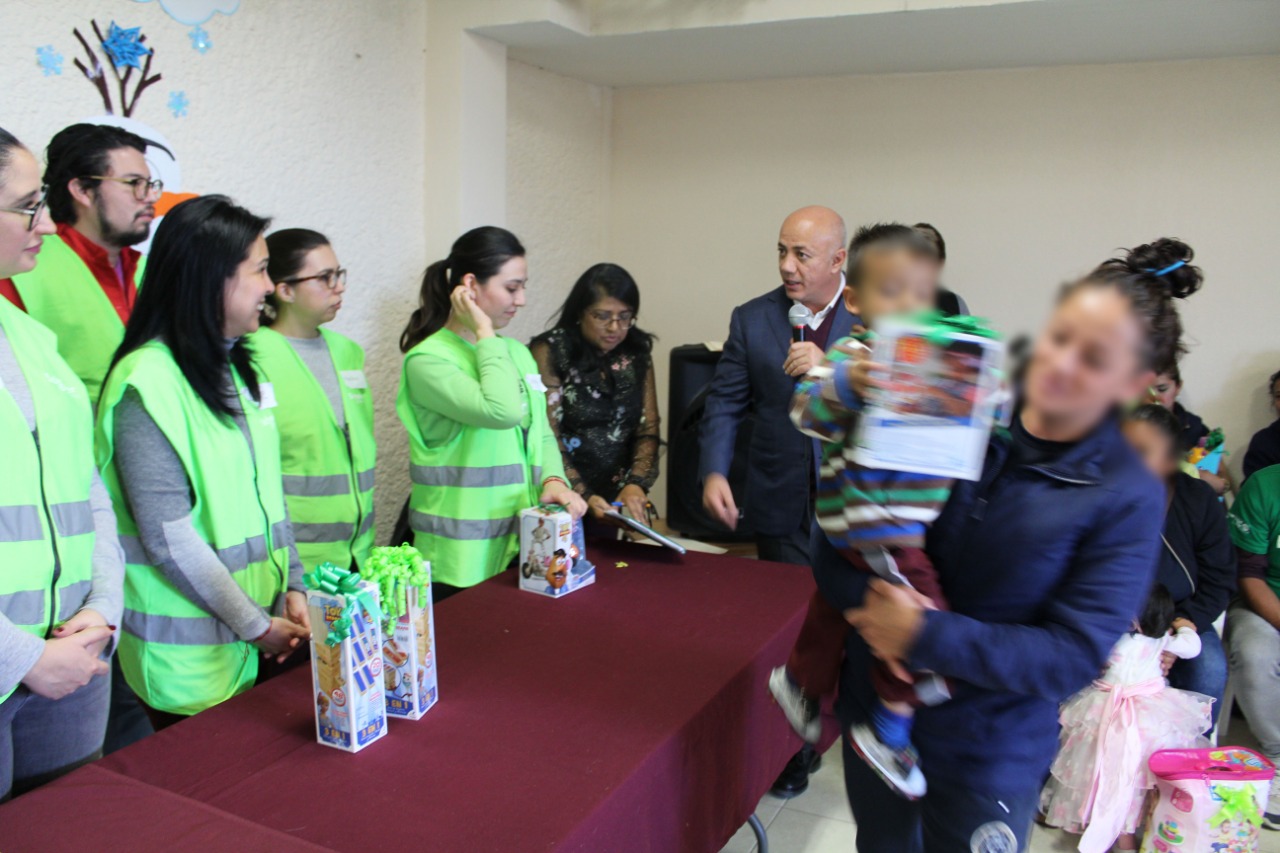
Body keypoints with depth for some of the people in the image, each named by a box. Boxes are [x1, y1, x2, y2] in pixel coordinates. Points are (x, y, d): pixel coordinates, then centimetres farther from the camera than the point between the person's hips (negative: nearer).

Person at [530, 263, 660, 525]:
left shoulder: (637, 352, 9)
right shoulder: (549, 352, -4)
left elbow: (648, 430, 6)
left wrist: (636, 484, -11)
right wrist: (584, 497, -19)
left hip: (620, 496, 3)